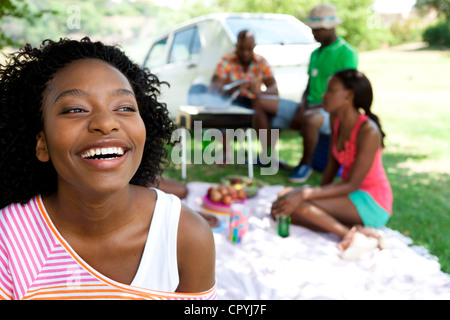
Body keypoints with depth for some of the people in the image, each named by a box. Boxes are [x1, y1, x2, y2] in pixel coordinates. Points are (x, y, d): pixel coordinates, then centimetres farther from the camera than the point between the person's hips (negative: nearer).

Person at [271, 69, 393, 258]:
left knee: (296, 204, -26)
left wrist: (306, 194, -29)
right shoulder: (336, 120, 3)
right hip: (351, 195, 9)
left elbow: (352, 184, -22)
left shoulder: (368, 131, -21)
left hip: (372, 203, -9)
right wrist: (319, 192, -5)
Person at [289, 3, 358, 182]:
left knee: (309, 120, -38)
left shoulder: (347, 53, -8)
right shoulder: (316, 53, 16)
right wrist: (303, 105, -4)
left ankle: (306, 163, -16)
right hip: (311, 108, 8)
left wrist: (315, 107, -21)